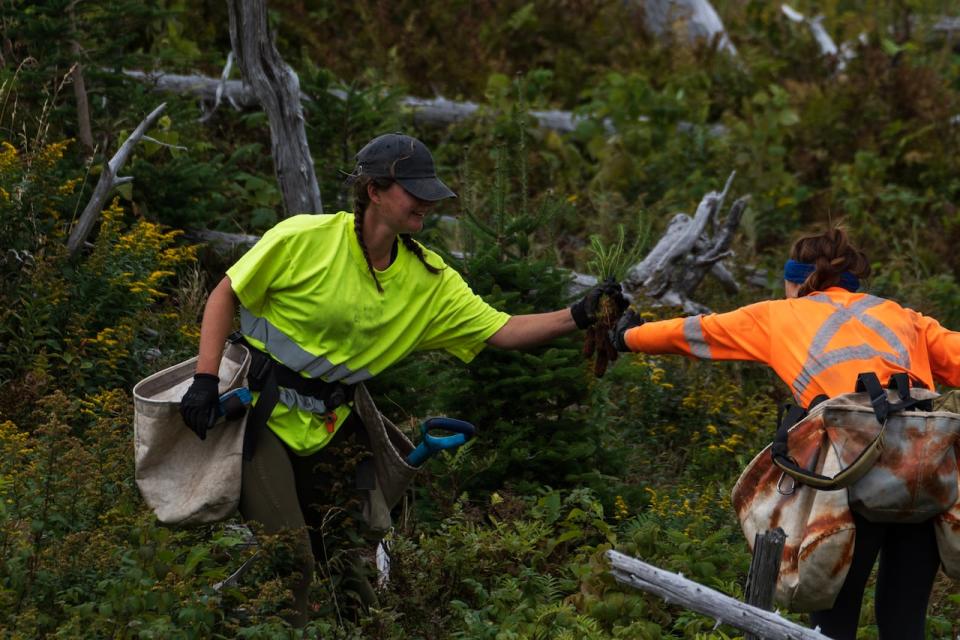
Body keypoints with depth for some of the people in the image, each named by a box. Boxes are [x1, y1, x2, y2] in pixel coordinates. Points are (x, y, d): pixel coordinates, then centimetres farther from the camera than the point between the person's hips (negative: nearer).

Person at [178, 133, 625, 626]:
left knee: (340, 553, 8)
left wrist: (577, 317, -21)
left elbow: (501, 331, -6)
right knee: (290, 562, -11)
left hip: (325, 427, 5)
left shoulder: (428, 279, -2)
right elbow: (225, 294, -9)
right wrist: (205, 379, -17)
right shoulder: (305, 239, -17)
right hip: (259, 412, -5)